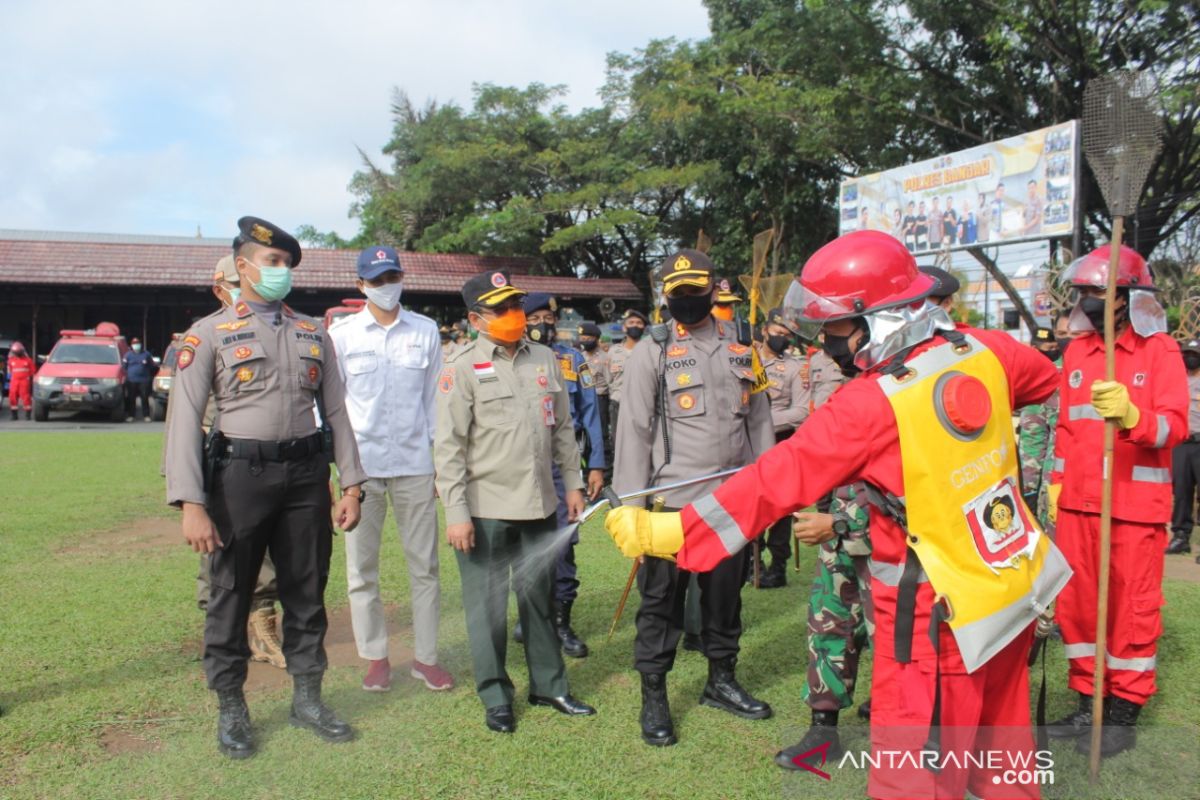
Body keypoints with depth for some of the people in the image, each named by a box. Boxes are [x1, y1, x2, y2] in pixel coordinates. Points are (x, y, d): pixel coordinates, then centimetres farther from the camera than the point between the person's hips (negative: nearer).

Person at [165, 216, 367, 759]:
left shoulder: (314, 334, 10)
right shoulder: (209, 334, -2)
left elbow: (336, 412, 9)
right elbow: (184, 420, -8)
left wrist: (351, 486, 3)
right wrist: (191, 504, -16)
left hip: (307, 473, 4)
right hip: (240, 473, -3)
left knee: (306, 590, 11)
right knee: (231, 593, 7)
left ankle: (307, 699, 27)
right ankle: (231, 709, 24)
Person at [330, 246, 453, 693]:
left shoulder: (425, 331, 5)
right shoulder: (341, 334, 1)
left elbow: (434, 398, 8)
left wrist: (441, 459, 5)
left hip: (414, 462, 1)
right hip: (360, 463, -1)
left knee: (424, 564, 6)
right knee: (361, 567, 6)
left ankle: (426, 656, 19)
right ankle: (375, 657, 20)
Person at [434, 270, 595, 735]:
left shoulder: (545, 359, 9)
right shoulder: (462, 369, -6)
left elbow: (563, 428, 15)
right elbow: (448, 445, -9)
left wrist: (573, 483, 12)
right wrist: (455, 512, -13)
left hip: (539, 505, 5)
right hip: (485, 509, -4)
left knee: (539, 597, 16)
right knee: (487, 605, 5)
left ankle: (548, 684, 30)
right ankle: (495, 697, 21)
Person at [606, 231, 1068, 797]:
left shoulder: (869, 404, -22)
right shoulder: (984, 351, -4)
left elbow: (777, 481, -22)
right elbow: (1042, 377, 19)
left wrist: (661, 531, -17)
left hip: (942, 612, -7)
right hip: (1018, 590, 8)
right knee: (1000, 751, 23)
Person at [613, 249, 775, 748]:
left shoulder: (741, 353, 11)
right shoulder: (653, 355, -3)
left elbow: (759, 426, 13)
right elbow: (634, 431, -6)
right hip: (673, 502, -4)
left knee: (726, 594, 16)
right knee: (662, 600, 3)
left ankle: (721, 681, 34)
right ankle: (653, 697, 17)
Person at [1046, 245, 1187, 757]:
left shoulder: (1161, 351, -5)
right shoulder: (1077, 351, 9)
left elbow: (1175, 426, -16)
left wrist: (1131, 414, -35)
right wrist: (1057, 482, 12)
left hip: (1135, 503, -5)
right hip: (1077, 502, 5)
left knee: (1132, 608, 5)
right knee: (1076, 603, 11)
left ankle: (1124, 712, 19)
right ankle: (1089, 702, 26)